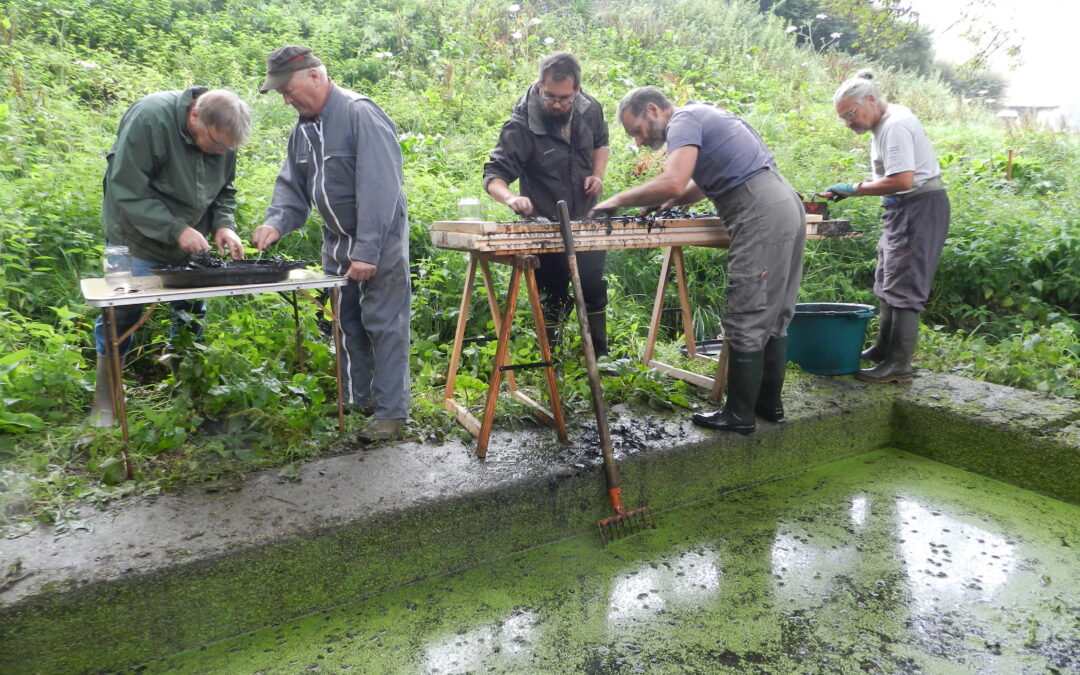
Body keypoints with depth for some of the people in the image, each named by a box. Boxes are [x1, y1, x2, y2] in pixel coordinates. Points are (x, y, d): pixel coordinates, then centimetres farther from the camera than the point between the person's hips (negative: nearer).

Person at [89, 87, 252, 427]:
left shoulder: (222, 136, -7)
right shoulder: (150, 119, -27)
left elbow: (224, 191, 6)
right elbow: (128, 190, -26)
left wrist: (223, 225, -12)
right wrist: (175, 229, -30)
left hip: (190, 244, 6)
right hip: (139, 240, -5)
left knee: (191, 316, 9)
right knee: (121, 316, 0)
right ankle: (104, 399, 16)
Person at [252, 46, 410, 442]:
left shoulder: (360, 114, -18)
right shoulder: (304, 126, 8)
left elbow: (379, 188, -24)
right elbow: (292, 185, 12)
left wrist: (367, 250, -27)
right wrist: (277, 222, -8)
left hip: (378, 240, -8)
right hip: (336, 241, 8)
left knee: (383, 324, -4)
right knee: (347, 323, 13)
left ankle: (391, 410, 5)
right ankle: (358, 400, 26)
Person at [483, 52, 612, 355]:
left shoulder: (590, 109, -6)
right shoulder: (521, 126, -22)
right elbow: (493, 175, -24)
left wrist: (598, 174, -5)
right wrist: (510, 197, -46)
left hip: (587, 220, 5)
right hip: (545, 225, -4)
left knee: (594, 287, 13)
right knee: (552, 297, 4)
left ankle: (600, 355, 30)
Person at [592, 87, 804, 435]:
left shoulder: (684, 120, -7)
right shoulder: (701, 115, 23)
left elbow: (674, 183, -24)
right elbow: (706, 182, 27)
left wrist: (618, 200, -13)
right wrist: (666, 203, 13)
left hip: (762, 217, -10)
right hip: (788, 208, 10)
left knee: (746, 322, -5)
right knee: (774, 317, 14)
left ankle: (739, 415, 2)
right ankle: (769, 402, 22)